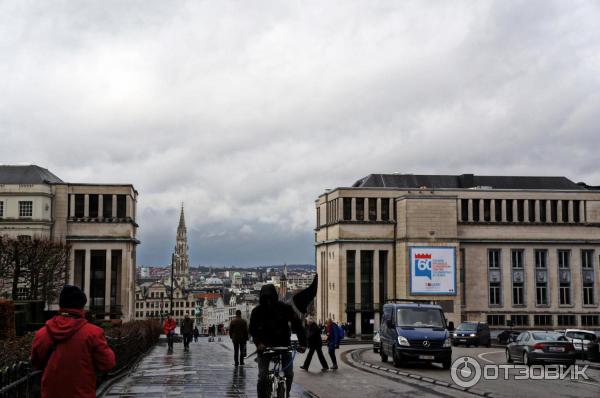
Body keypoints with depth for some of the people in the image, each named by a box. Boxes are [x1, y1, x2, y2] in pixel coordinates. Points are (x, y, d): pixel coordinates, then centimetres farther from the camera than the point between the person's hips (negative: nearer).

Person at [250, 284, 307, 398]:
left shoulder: (285, 308, -8)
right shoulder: (257, 311, -7)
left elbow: (297, 325, -12)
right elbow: (253, 329, -11)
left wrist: (302, 343, -24)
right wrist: (258, 343, -30)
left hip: (283, 345, 0)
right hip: (264, 346, 0)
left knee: (289, 374, -5)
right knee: (263, 376, -11)